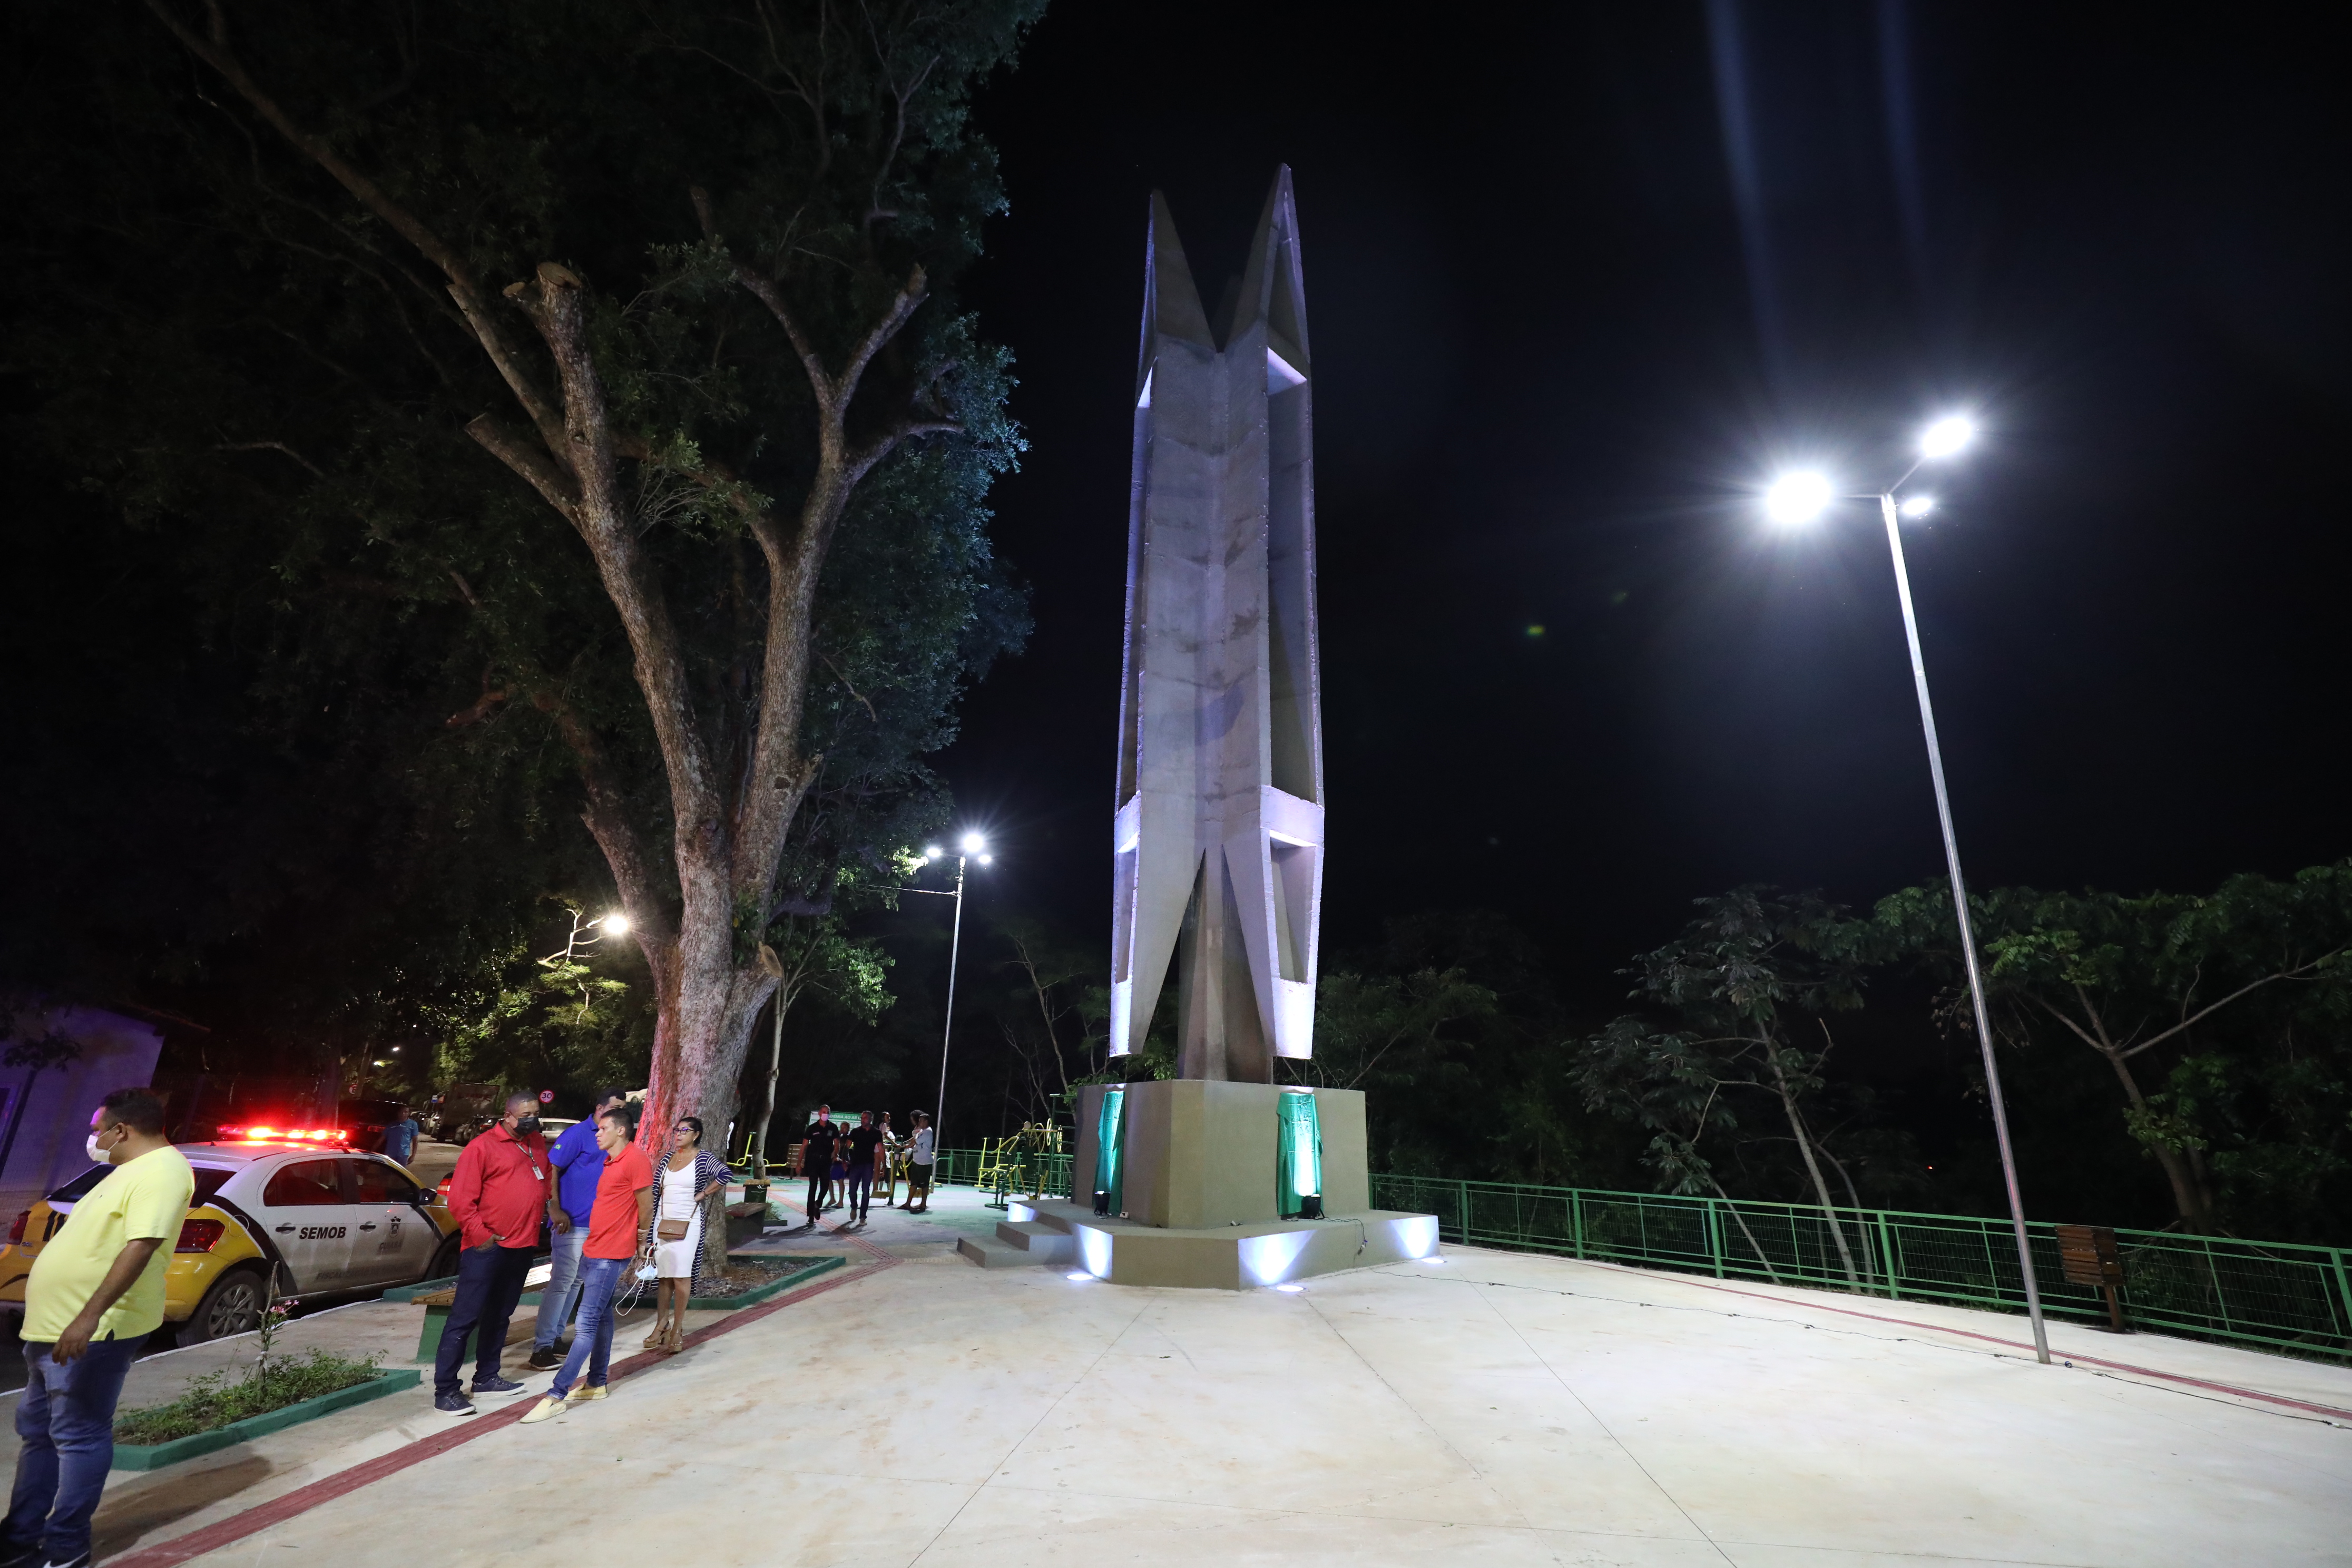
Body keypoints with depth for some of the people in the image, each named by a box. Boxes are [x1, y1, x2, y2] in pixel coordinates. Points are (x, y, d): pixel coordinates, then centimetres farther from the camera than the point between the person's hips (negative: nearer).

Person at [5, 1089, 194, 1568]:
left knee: (78, 1437, -1)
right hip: (56, 1328, 11)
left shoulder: (161, 1170, -20)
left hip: (92, 1332, -11)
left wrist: (89, 1316, -35)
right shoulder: (133, 1170, 15)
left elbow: (141, 1247, -31)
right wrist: (55, 1320, 27)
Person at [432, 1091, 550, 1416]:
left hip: (522, 1247, 7)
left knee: (499, 1316, 17)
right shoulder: (482, 1147, -10)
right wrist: (479, 1234, -17)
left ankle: (486, 1377, 29)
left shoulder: (537, 1144, 11)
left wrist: (550, 1210, 14)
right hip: (488, 1247, -7)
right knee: (465, 1318, -3)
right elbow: (459, 1199, -13)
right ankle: (444, 1391, 4)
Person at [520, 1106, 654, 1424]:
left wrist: (642, 1242, 2)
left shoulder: (636, 1160, -16)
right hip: (592, 1250, 10)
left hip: (611, 1255, -10)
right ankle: (596, 1383, 26)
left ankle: (557, 1395, -7)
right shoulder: (608, 1159, 10)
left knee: (587, 1323, -8)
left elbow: (646, 1206, -10)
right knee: (601, 1316, 17)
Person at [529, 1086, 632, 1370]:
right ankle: (542, 1347, 2)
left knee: (575, 1282, 14)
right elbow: (550, 1170, -16)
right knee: (561, 1283, -5)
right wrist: (555, 1210, -20)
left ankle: (555, 1337, 25)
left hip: (596, 1224, 8)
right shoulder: (578, 1134, -13)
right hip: (571, 1223, -8)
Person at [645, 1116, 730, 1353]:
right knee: (664, 1276, 9)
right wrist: (651, 1225, 10)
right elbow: (656, 1189, 14)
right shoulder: (668, 1157, 11)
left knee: (681, 1277, -4)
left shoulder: (703, 1158, -6)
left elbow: (723, 1175, -22)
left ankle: (677, 1328, 4)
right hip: (663, 1224, 5)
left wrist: (703, 1194, -15)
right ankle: (661, 1323, 18)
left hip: (686, 1225, -5)